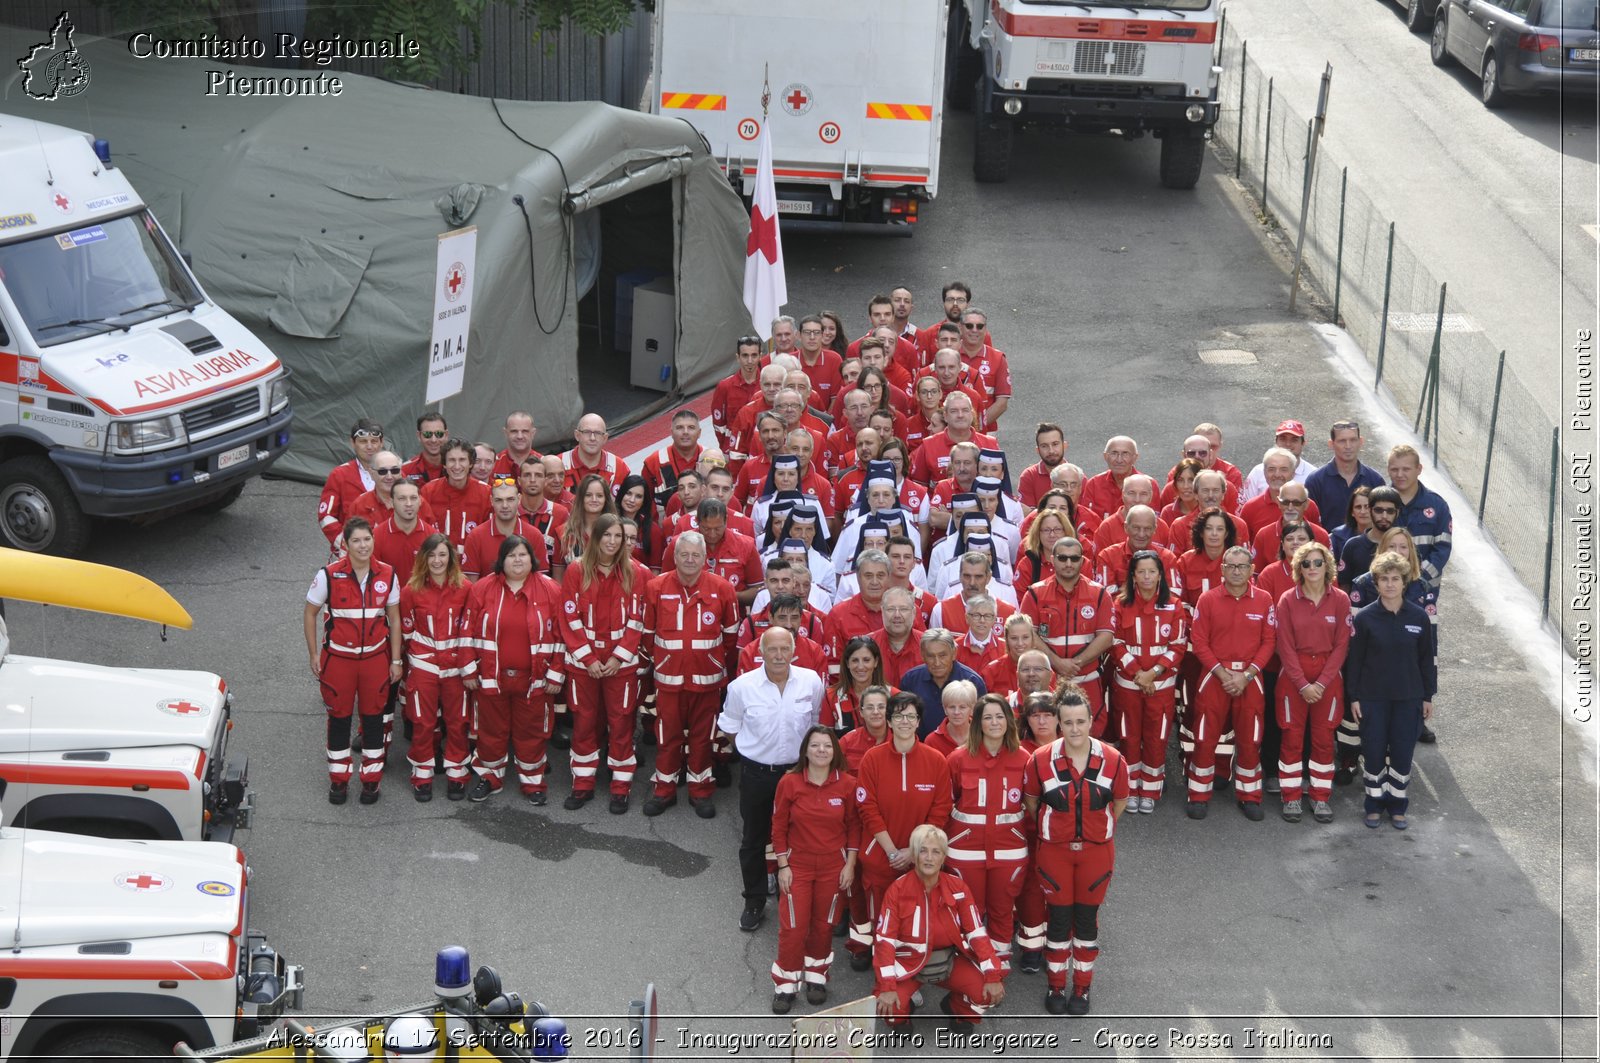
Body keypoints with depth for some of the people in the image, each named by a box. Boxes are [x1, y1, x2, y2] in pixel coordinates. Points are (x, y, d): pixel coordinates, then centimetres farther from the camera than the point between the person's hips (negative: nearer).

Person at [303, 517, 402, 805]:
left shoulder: (387, 575, -5)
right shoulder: (329, 575, -12)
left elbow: (394, 619, 4)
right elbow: (310, 613, -1)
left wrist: (396, 660, 4)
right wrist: (314, 655, -2)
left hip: (376, 657, 1)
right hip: (338, 658, -1)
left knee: (373, 717, 10)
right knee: (339, 717, 9)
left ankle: (371, 780, 24)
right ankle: (338, 780, 24)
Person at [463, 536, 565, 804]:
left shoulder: (550, 589, -4)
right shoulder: (483, 588, -3)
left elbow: (560, 635, -2)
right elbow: (470, 632, 1)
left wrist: (555, 674, -3)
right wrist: (470, 670, 0)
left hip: (533, 679, -1)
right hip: (491, 677, 1)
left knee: (531, 731, 9)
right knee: (492, 730, 13)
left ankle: (532, 782, 24)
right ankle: (489, 778, 29)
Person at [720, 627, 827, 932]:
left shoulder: (812, 682, -10)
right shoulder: (742, 686, -13)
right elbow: (730, 726, 4)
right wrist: (754, 749, 4)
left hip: (797, 770, 0)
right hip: (755, 772, 0)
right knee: (754, 840, 12)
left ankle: (792, 898, 30)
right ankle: (754, 901, 28)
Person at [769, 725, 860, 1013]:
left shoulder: (847, 784, -8)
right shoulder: (789, 782, -11)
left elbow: (854, 825, 1)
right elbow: (779, 827, -3)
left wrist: (850, 864, -2)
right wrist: (783, 866, -5)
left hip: (833, 866, 1)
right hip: (797, 865, -1)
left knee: (824, 924, 11)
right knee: (793, 926, 0)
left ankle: (816, 976, 29)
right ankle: (786, 984, 14)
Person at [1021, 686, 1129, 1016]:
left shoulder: (1113, 760, -13)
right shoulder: (1040, 760, -15)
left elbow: (1119, 801, 5)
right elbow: (1030, 801, 4)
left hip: (1096, 851, 1)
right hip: (1054, 851, -1)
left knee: (1087, 918, 11)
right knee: (1059, 918, 8)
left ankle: (1082, 988, 25)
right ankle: (1055, 987, 23)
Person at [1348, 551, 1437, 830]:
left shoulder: (1419, 617, -3)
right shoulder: (1365, 617, -7)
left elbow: (1426, 658, 4)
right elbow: (1355, 659, -2)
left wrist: (1428, 696, 6)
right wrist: (1353, 696, -3)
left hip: (1408, 697, 1)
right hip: (1373, 697, -1)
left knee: (1403, 751, 6)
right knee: (1373, 750, 3)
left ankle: (1397, 804, 22)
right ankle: (1375, 803, 19)